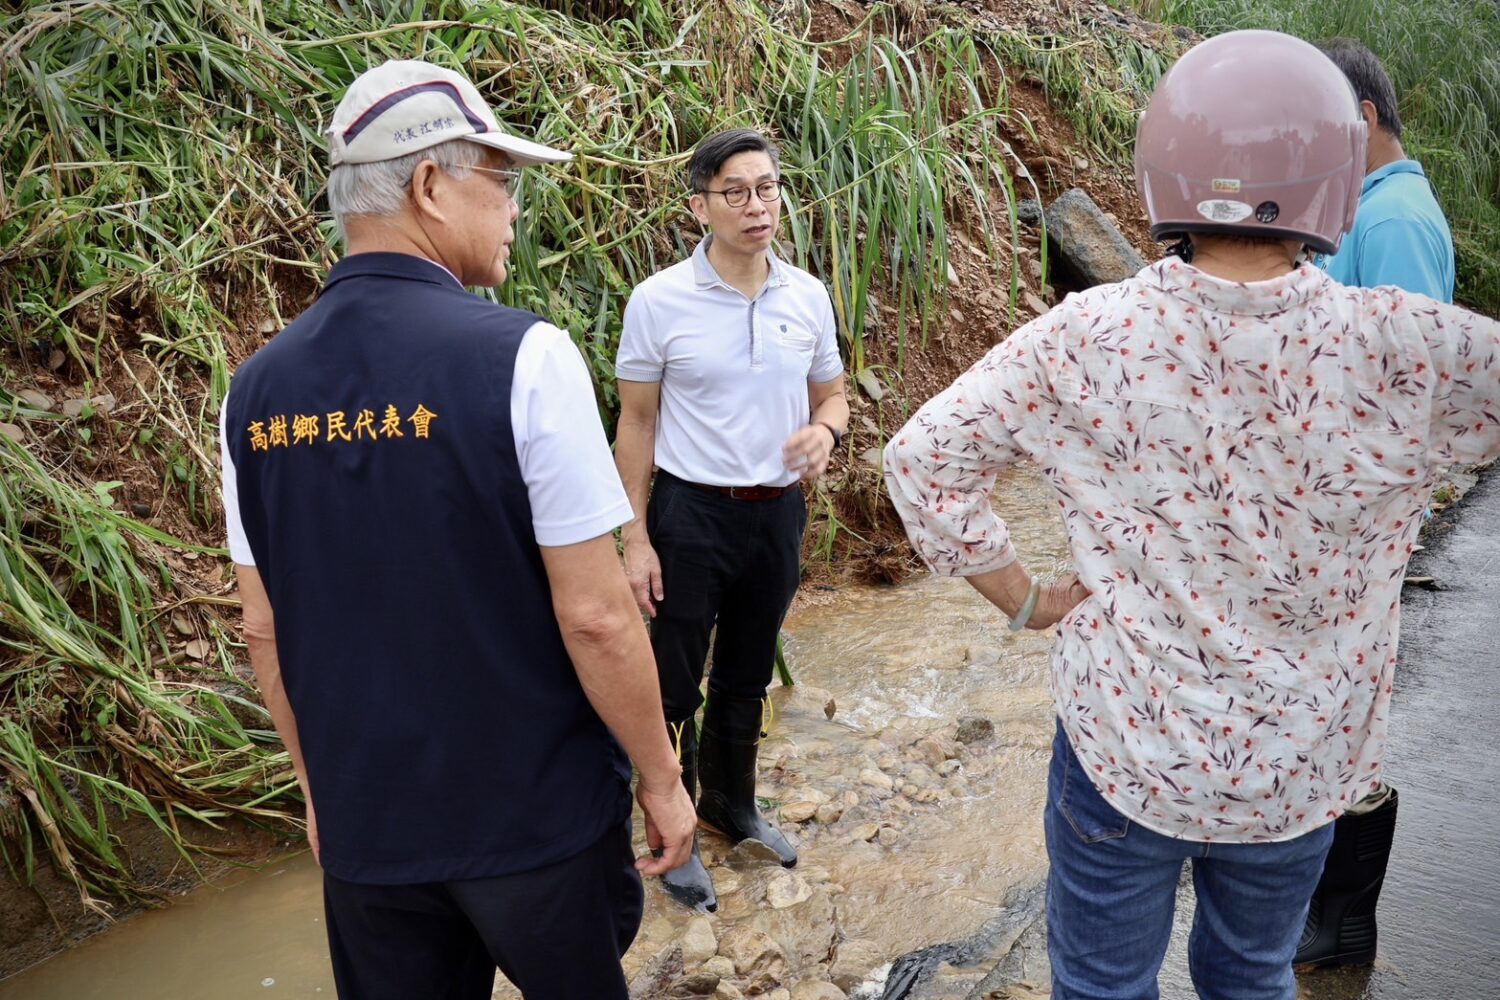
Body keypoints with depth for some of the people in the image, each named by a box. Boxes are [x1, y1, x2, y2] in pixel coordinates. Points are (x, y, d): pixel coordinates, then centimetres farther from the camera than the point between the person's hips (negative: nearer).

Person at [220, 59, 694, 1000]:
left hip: (366, 824, 4)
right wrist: (662, 776, -4)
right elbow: (596, 617, -18)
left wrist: (320, 786, 17)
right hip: (538, 816, -4)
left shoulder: (258, 389, -3)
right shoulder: (521, 356, -20)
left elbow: (265, 629, 4)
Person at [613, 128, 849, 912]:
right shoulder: (659, 300, -11)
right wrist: (634, 538, -9)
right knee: (676, 686, 7)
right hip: (691, 515, -4)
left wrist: (824, 430, -14)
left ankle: (732, 803, 42)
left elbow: (831, 394, 11)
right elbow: (635, 424, -7)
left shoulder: (808, 297, 0)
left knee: (747, 678, 20)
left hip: (778, 512, 4)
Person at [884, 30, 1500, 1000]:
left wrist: (1022, 597, -3)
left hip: (1121, 749, -1)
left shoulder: (1086, 339, -18)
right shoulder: (1404, 354, -20)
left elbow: (924, 458, -11)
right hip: (1297, 772, 1)